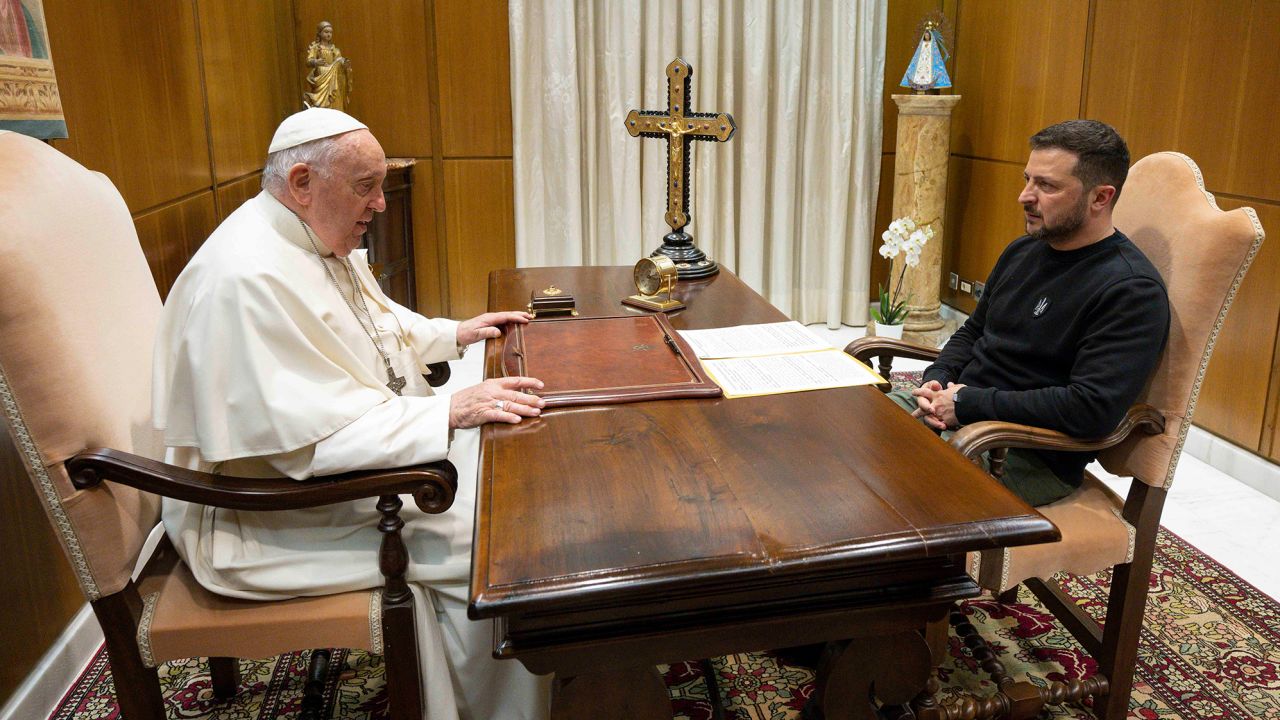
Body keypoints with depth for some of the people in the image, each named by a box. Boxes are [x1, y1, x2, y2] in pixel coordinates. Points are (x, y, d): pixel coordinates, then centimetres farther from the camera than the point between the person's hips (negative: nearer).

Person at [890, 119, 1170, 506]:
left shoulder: (1131, 290, -15)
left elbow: (1093, 408, -25)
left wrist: (968, 402, -20)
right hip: (954, 408, 8)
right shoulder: (1023, 251, 11)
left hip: (1029, 457, -8)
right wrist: (937, 380, 1)